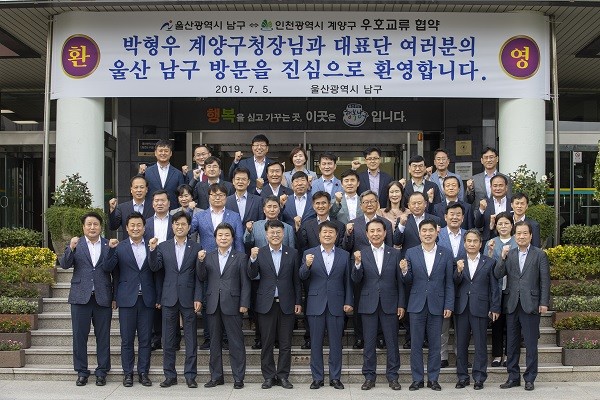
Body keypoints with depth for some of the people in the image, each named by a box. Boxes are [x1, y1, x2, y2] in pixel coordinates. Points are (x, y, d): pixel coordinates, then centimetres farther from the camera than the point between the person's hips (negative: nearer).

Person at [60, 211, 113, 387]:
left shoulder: (109, 245, 5)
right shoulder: (76, 244, 6)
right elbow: (64, 265, -6)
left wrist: (115, 296, -2)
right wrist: (71, 248, -21)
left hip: (102, 298, 0)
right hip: (80, 297, 0)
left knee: (103, 337, 5)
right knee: (79, 336, 5)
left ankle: (101, 372, 14)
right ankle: (81, 372, 15)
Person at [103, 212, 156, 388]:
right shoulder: (119, 247, 3)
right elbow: (107, 268, -7)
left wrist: (158, 298, 1)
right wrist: (111, 249, -22)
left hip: (147, 299, 1)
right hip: (127, 299, -1)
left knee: (145, 339, 6)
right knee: (127, 339, 5)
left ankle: (143, 373, 14)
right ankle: (128, 373, 14)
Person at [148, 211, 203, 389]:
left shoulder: (196, 248, 4)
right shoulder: (163, 247, 7)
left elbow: (199, 275, 1)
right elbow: (155, 267, -3)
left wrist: (198, 298, -5)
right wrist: (152, 250, -18)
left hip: (188, 299, -1)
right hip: (169, 299, 1)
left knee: (191, 339, 2)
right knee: (168, 340, 7)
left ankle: (190, 376, 9)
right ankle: (170, 375, 15)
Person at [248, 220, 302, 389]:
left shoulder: (292, 253, 4)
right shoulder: (259, 253, 2)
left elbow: (296, 280, 6)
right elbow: (252, 276, -8)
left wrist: (298, 302, 3)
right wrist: (253, 259, -24)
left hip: (287, 304, 1)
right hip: (266, 304, 0)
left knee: (285, 343, 5)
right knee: (267, 343, 6)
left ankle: (283, 376, 15)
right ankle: (269, 376, 15)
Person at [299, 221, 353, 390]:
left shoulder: (344, 255, 6)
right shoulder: (309, 253, 3)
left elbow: (347, 280, 7)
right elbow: (302, 277, -4)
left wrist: (348, 302, 1)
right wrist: (307, 265, -24)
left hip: (336, 304, 0)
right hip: (316, 304, 0)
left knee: (336, 343, 5)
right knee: (316, 343, 5)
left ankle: (335, 378, 15)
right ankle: (317, 378, 14)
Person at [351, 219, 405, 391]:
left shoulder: (395, 253, 3)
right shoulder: (361, 253, 1)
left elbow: (400, 281, 4)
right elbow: (356, 280, -6)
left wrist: (401, 304, 0)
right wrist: (357, 263, -23)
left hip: (390, 304, 0)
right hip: (369, 304, 0)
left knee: (392, 342, 6)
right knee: (369, 343, 7)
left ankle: (392, 376, 16)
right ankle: (369, 377, 16)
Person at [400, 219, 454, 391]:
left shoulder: (446, 254, 2)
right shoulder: (411, 253, 2)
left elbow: (449, 283, 3)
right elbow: (409, 281, 4)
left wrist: (449, 306, -2)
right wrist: (405, 271, -18)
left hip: (437, 305, 0)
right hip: (417, 305, 0)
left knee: (435, 344, 6)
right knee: (416, 344, 5)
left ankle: (433, 379, 17)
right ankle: (417, 379, 14)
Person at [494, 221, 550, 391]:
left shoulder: (539, 255, 1)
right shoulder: (509, 254, 10)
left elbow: (545, 281, -1)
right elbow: (498, 275, 0)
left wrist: (544, 303, -7)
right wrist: (502, 257, -12)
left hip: (530, 305, -3)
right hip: (512, 305, 4)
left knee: (531, 344, 2)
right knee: (511, 344, 9)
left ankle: (529, 378, 12)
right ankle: (513, 377, 19)